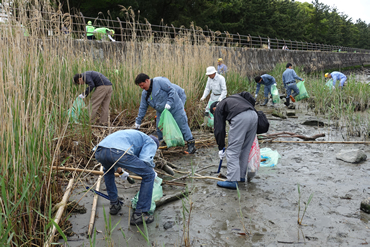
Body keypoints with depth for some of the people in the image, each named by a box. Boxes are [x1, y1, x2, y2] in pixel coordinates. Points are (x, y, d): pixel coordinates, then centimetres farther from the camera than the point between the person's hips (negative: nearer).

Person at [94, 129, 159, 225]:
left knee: (108, 170, 41)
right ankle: (139, 215, 12)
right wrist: (152, 166, 25)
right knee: (149, 175, 10)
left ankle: (114, 204, 42)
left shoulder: (134, 135, 44)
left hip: (99, 152, 7)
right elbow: (145, 160, 3)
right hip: (119, 152, -7)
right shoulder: (151, 143, 24)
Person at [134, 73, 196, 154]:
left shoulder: (159, 81, -17)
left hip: (175, 109, -7)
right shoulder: (144, 93, 6)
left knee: (182, 125, -7)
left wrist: (169, 102, -29)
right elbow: (142, 108, 13)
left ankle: (191, 144, -1)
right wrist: (138, 121, 12)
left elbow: (172, 90, -20)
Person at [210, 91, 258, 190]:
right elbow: (246, 94, 19)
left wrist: (221, 148, 18)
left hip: (240, 118, -7)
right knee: (245, 150, 17)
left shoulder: (218, 109, 20)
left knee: (232, 152, -2)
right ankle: (241, 176, 27)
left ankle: (232, 181, -4)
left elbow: (219, 129, 12)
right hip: (254, 115, 7)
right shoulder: (233, 97, 38)